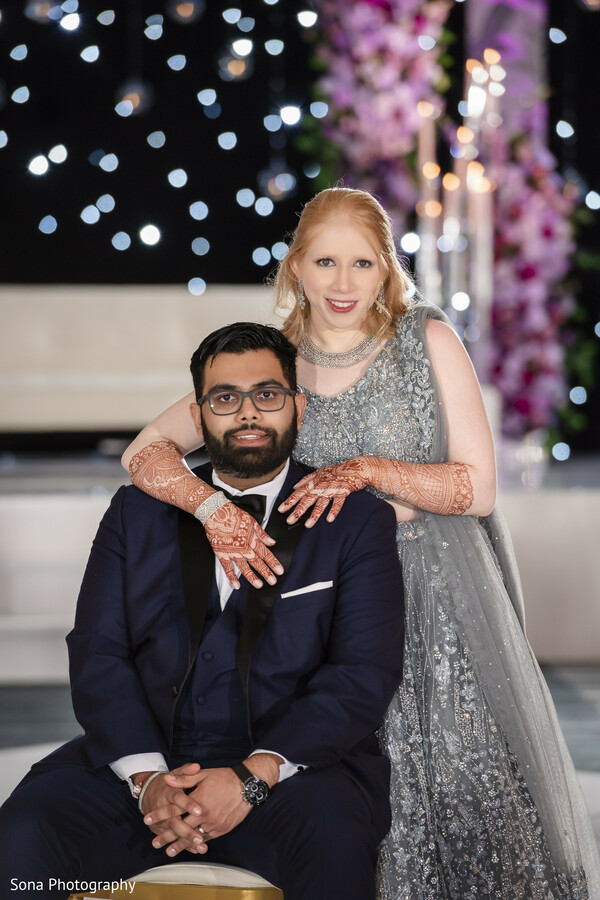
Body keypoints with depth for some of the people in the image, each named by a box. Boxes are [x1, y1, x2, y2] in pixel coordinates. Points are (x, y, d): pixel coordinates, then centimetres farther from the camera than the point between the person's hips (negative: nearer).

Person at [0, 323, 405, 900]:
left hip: (290, 764, -2)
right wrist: (146, 777, -14)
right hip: (148, 759, 2)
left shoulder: (357, 521, 8)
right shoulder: (137, 512, 15)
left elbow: (364, 675, -3)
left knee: (332, 833, -35)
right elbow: (97, 654, 5)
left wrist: (252, 776, -18)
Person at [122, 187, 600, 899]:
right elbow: (147, 451, -5)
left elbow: (478, 487, -6)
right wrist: (215, 509, -23)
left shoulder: (428, 340, -5)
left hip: (441, 598, -1)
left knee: (465, 784, 0)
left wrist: (367, 471, -19)